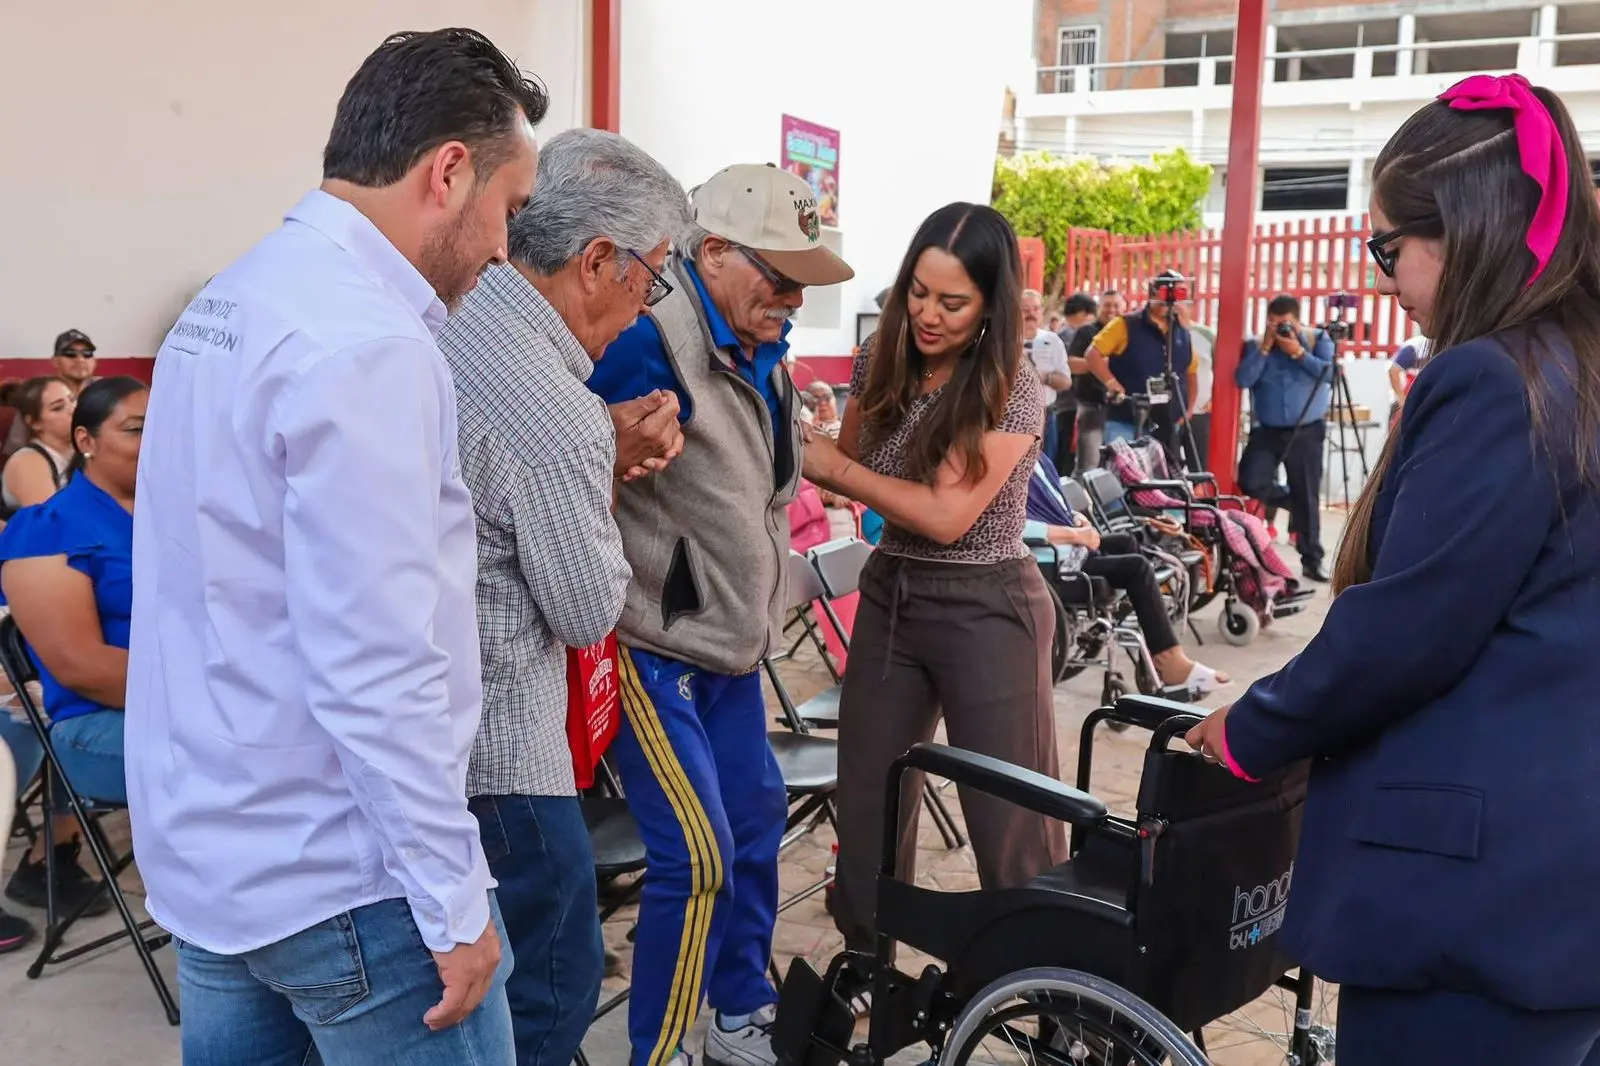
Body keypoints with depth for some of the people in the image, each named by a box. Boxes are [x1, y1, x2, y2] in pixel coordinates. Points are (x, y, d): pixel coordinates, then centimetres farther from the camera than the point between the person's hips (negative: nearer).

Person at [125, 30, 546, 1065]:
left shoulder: (226, 301, 8)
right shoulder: (365, 347, -22)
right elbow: (377, 672, -25)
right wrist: (454, 902, -17)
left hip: (201, 850, 9)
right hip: (333, 882, -9)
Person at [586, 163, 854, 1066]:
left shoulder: (760, 352, 9)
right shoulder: (649, 342, -21)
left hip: (733, 643, 9)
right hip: (655, 650, -9)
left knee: (758, 821, 15)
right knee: (699, 858, -10)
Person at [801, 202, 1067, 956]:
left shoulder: (1011, 389, -17)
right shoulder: (879, 365, 0)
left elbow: (946, 514, -23)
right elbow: (851, 468, 13)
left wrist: (832, 467, -16)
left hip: (986, 612, -6)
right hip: (889, 596, 6)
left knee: (1010, 824, 1)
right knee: (866, 805, 14)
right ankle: (864, 964, 32)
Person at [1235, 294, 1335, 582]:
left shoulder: (1318, 339, 1)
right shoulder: (1255, 345, 3)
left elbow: (1328, 373, -13)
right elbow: (1243, 379, -11)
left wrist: (1298, 352, -19)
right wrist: (1265, 347, -16)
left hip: (1306, 432, -2)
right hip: (1267, 431, 2)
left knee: (1308, 496, 1)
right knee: (1251, 483, -12)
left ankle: (1312, 558, 12)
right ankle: (1289, 500, 20)